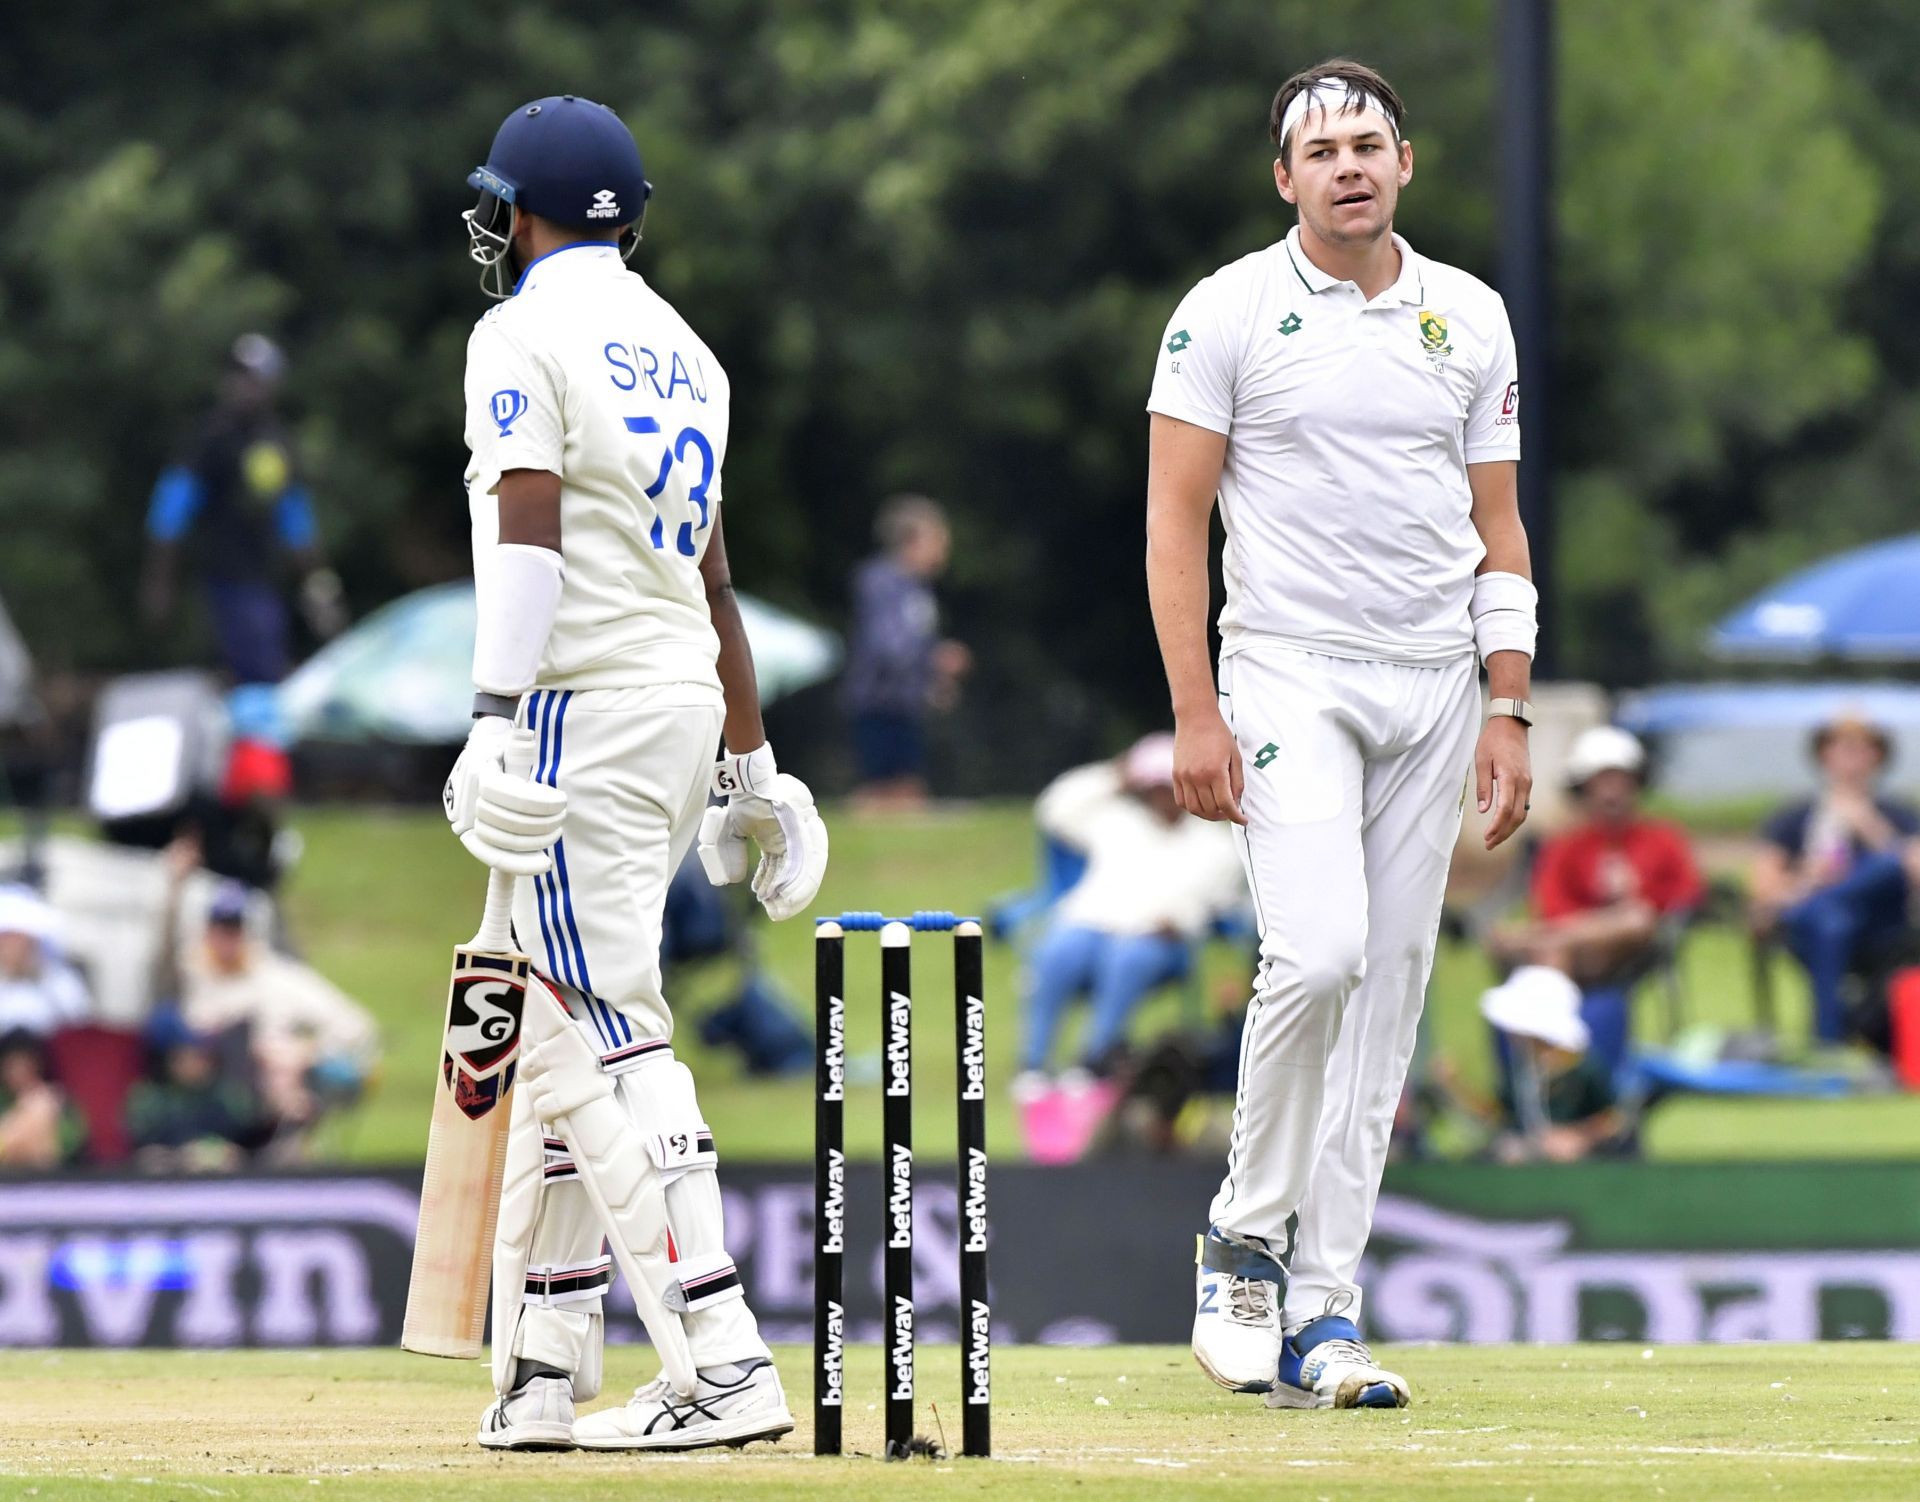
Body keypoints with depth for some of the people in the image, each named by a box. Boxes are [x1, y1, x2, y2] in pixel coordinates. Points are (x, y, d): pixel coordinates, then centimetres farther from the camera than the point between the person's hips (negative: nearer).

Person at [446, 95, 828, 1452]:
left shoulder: (526, 335, -7)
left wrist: (496, 715, -27)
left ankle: (723, 1365, -20)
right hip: (688, 709, 9)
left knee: (609, 1038, -12)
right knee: (567, 1029, 14)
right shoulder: (681, 347, 18)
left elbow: (530, 527, -20)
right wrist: (752, 762, 24)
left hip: (590, 712, -9)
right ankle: (542, 1371, 15)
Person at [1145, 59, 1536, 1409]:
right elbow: (1176, 521, -4)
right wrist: (1195, 712, -12)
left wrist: (1509, 713, 4)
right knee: (1320, 954, -21)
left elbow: (1497, 529, 13)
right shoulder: (1231, 313, -2)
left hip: (1433, 689, 4)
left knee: (1393, 985, 1)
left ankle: (1320, 1311, 4)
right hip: (1289, 677, -4)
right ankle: (1245, 1244, -1)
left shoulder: (1471, 320, 10)